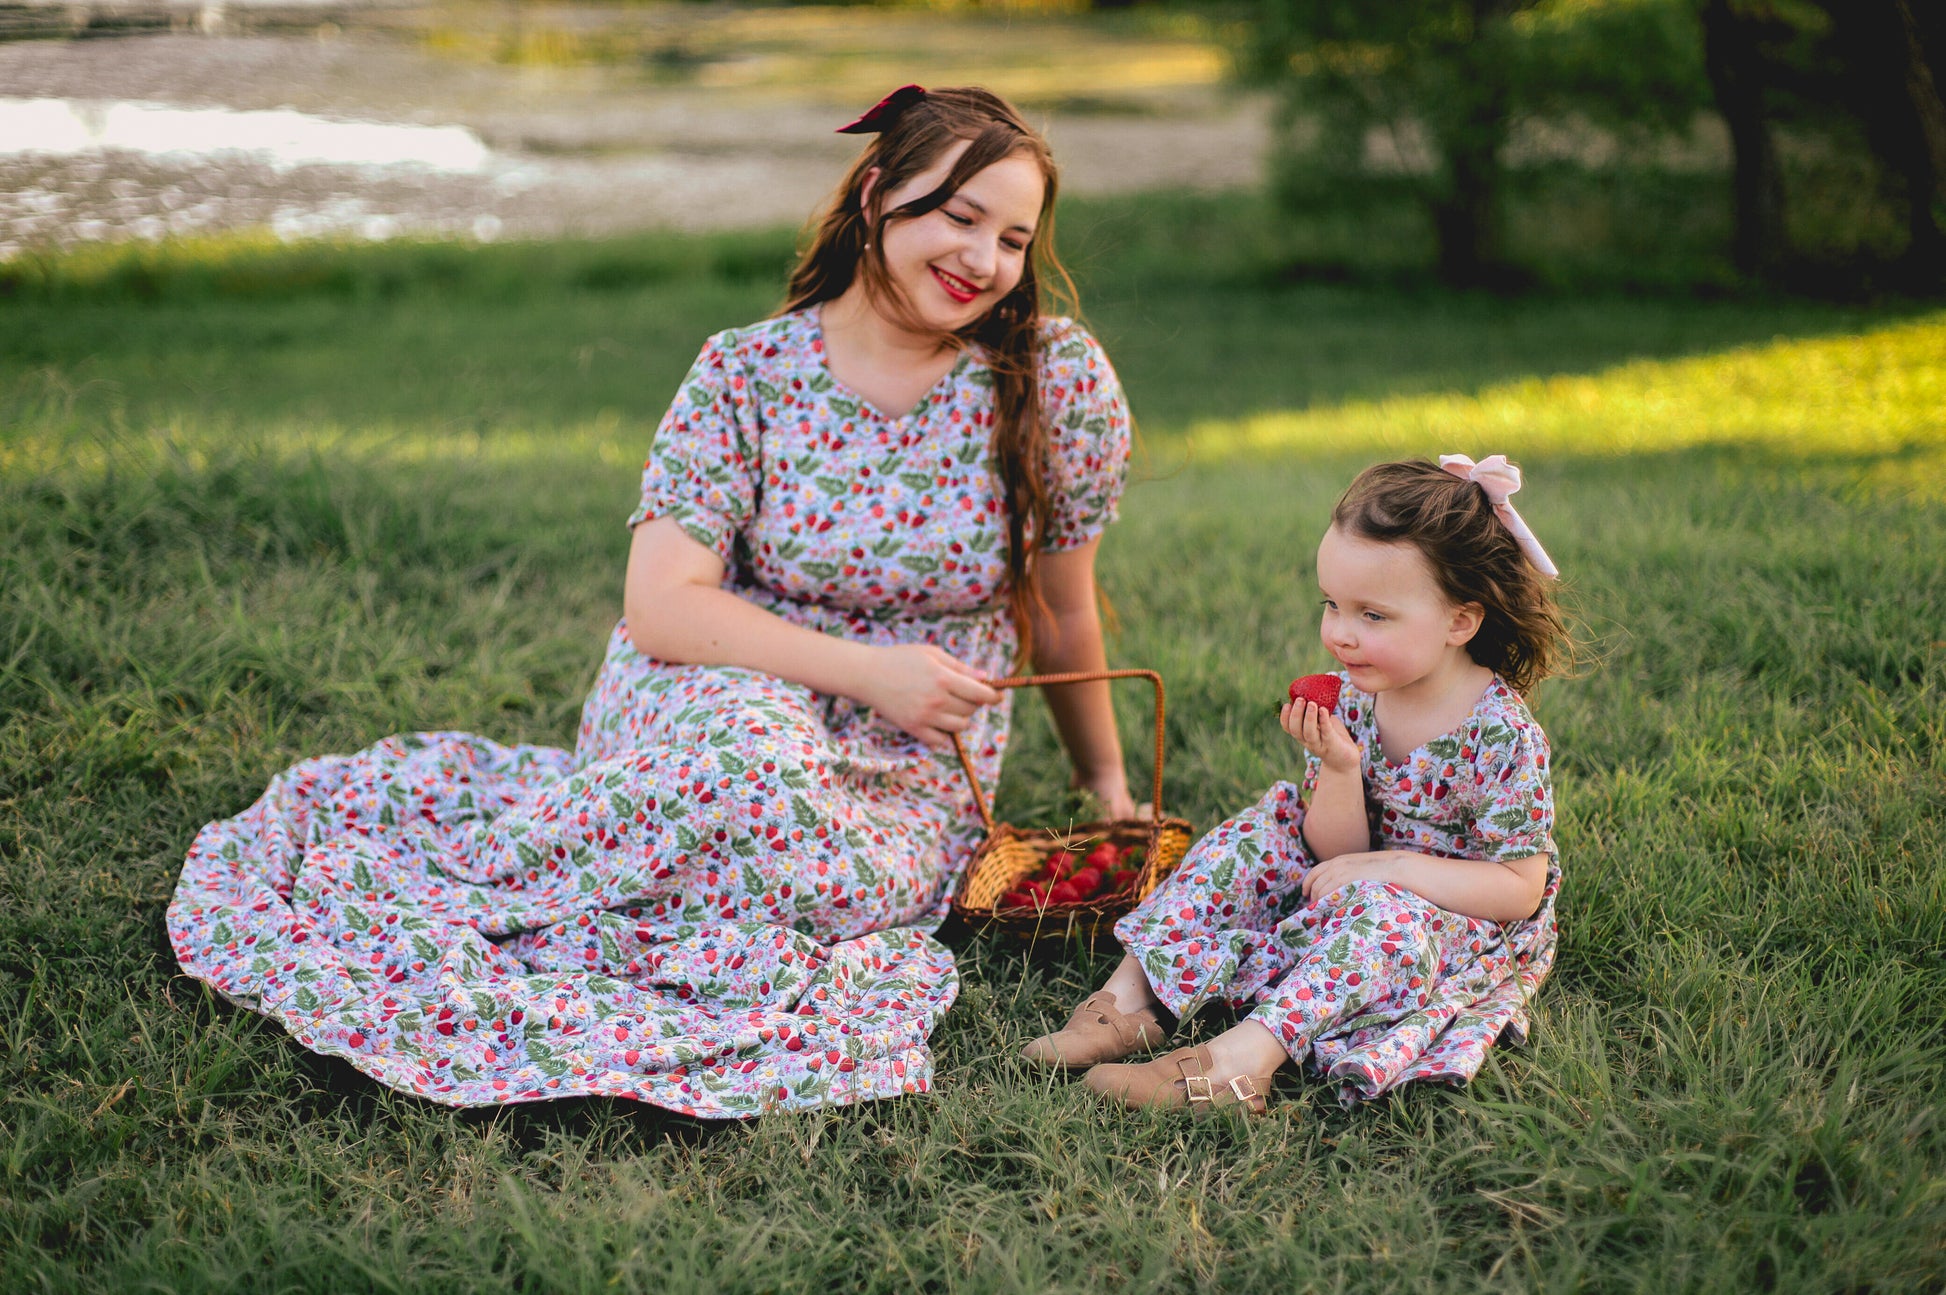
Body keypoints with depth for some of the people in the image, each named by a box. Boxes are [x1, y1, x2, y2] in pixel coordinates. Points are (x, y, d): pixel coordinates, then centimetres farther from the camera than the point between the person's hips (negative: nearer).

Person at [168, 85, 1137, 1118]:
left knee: (823, 876, -34)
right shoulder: (746, 373, -7)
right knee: (754, 744, -38)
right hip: (705, 701, -1)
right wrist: (863, 670, -24)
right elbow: (660, 605, -15)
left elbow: (1064, 611, 6)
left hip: (906, 786, 2)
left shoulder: (1058, 376, -6)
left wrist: (1108, 785, 14)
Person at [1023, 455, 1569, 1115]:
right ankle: (1132, 998, -13)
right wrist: (1338, 771, -26)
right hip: (1352, 903, 7)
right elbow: (1333, 852, -6)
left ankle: (1244, 1056, -46)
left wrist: (1393, 866, -28)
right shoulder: (1349, 698, -6)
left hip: (1469, 924, -6)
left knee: (1385, 912, -35)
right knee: (1258, 837, -8)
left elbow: (1520, 889, -21)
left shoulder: (1503, 736, -22)